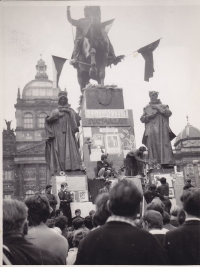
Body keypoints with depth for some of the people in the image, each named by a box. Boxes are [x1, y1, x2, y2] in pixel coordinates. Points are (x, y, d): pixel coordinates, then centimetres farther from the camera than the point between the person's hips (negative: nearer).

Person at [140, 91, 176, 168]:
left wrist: (158, 108, -3)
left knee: (164, 145, -12)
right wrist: (149, 116, -4)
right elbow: (142, 119, 14)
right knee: (152, 147, -9)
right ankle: (153, 164, -12)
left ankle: (166, 162, -18)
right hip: (151, 131, 1)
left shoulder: (163, 106, 20)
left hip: (162, 130, -1)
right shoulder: (146, 108, 23)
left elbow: (169, 113, 1)